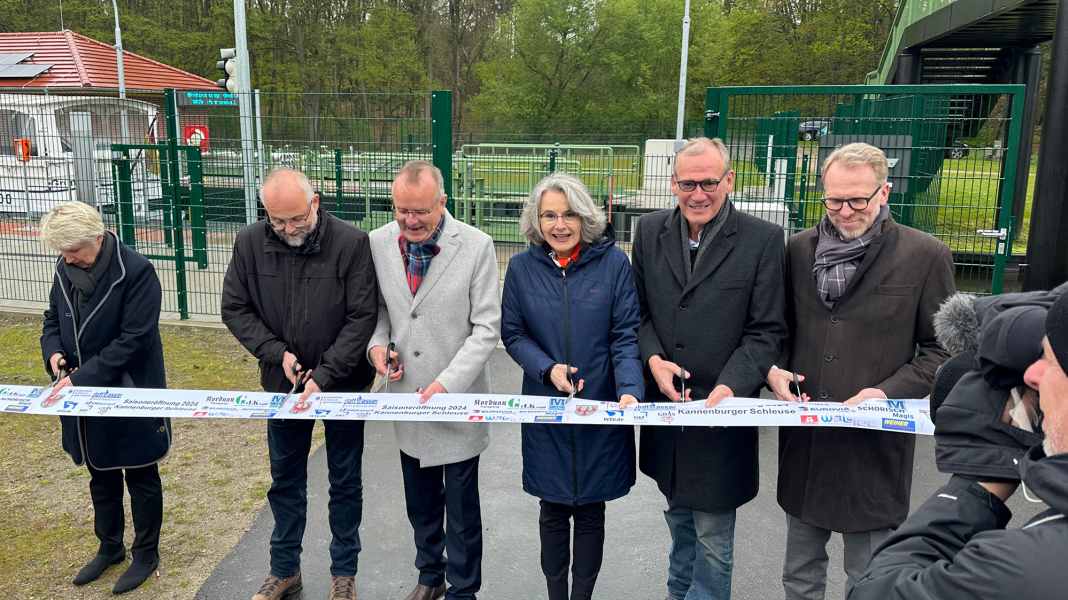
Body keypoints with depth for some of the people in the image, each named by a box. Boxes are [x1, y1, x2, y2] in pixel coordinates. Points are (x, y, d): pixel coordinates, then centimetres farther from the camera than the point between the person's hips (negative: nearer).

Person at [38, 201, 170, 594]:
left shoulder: (136, 272, -21)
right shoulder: (66, 269, 0)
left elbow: (132, 339, -22)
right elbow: (52, 320, 13)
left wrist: (82, 377, -24)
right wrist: (53, 352, -8)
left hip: (131, 396, -6)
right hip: (86, 397, 7)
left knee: (141, 476, 10)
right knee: (101, 476, 21)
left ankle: (146, 554, 27)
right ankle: (110, 547, 40)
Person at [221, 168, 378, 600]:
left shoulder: (351, 244, -17)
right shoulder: (250, 244, -7)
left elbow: (362, 317, -17)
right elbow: (234, 308, 0)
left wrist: (324, 376, -23)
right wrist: (277, 353, -13)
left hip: (342, 384, -3)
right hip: (284, 383, 3)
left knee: (345, 481, 11)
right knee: (285, 480, 17)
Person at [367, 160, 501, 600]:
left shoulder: (476, 247, -15)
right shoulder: (378, 243, -3)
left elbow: (487, 327, -14)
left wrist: (447, 384, -21)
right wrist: (377, 342, -9)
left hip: (457, 399, -4)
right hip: (407, 398, 4)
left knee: (461, 506, 9)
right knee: (420, 502, 21)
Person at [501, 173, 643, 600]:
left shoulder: (614, 263, -6)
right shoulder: (522, 268, -2)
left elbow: (626, 336, -8)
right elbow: (512, 333, 2)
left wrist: (629, 391, -22)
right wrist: (548, 369, -15)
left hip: (601, 407, -1)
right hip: (546, 408, 1)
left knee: (590, 511, 12)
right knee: (553, 509, 13)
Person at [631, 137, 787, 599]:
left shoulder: (763, 240, -9)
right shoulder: (650, 231, 2)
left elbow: (766, 331, -9)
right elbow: (638, 309, 8)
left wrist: (729, 388, -22)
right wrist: (653, 358, -10)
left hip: (721, 407, -4)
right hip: (664, 404, 4)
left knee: (713, 533, 7)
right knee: (678, 513, 23)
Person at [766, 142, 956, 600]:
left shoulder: (925, 256, -6)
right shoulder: (800, 248, 4)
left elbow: (940, 351, -2)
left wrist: (888, 392, -16)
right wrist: (773, 369, -5)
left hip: (875, 442, -3)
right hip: (803, 439, 3)